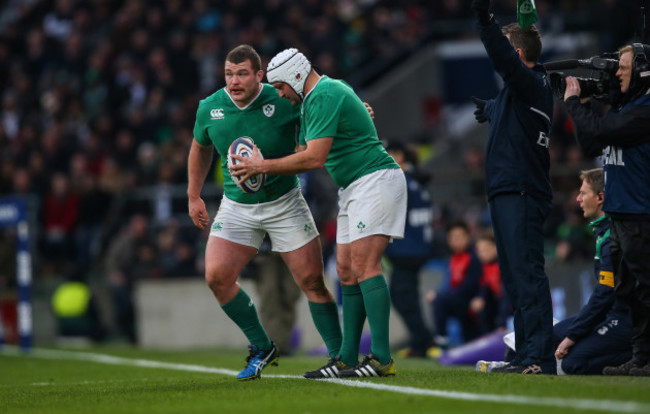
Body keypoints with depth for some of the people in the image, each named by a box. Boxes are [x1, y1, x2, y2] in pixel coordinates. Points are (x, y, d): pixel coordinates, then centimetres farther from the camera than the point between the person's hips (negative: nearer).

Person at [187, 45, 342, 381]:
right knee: (216, 276, -12)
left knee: (311, 281, -5)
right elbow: (200, 148, 14)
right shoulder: (209, 108, -7)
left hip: (284, 202, -3)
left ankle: (339, 356, 9)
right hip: (237, 207, 3)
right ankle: (262, 349, 6)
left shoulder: (283, 101, -17)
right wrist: (193, 196, 15)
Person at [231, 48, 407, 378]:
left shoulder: (324, 97, -16)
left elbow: (315, 158, -22)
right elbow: (308, 151, 26)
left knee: (364, 264, -18)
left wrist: (262, 166, -12)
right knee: (347, 271, 5)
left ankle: (382, 358, -22)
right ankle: (347, 359, 4)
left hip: (375, 180, -11)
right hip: (352, 188, 11)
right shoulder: (314, 98, 17)